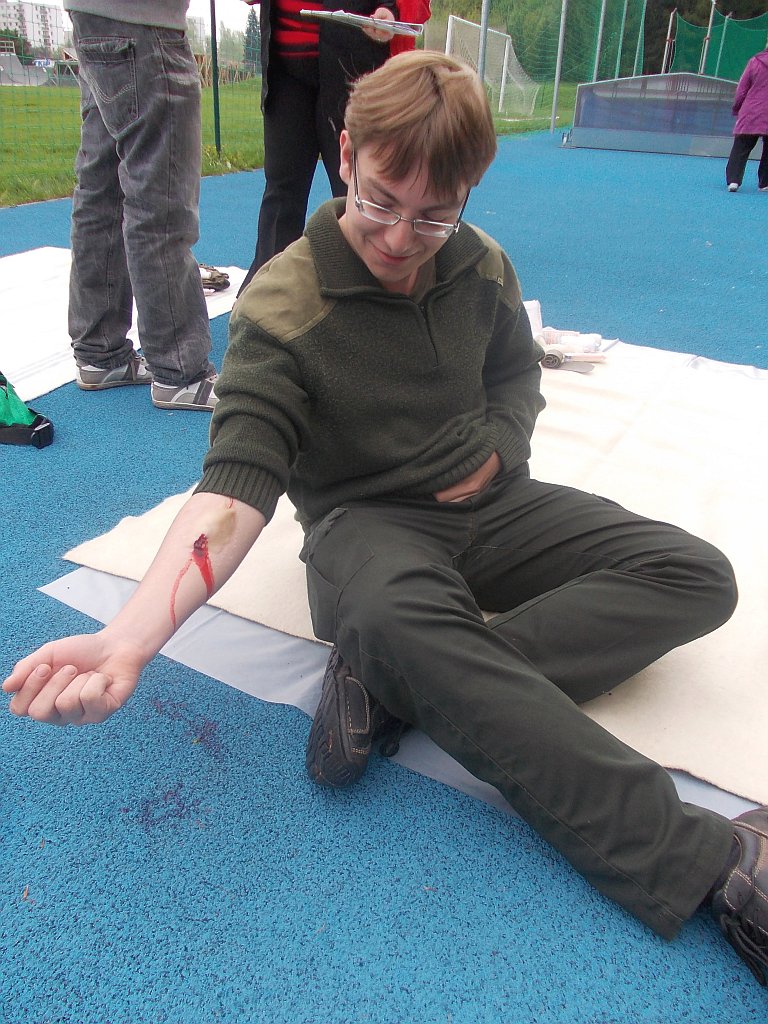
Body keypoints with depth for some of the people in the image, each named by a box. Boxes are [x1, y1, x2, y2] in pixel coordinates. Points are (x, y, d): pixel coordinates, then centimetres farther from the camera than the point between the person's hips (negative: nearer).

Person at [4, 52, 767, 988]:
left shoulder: (483, 269, 1)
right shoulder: (282, 310, -14)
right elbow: (234, 490, -23)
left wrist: (498, 450, -3)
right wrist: (130, 638, -38)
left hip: (485, 503, 6)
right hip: (365, 521, -5)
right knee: (400, 616, -42)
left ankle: (392, 686, -30)